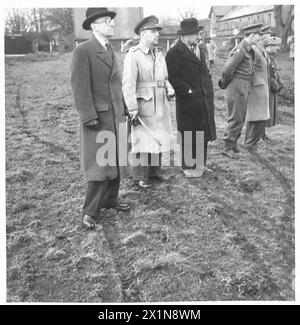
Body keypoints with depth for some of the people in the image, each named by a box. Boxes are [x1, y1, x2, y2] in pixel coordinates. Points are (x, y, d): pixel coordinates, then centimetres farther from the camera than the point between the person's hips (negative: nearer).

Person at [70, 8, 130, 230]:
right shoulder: (83, 51, -11)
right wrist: (89, 117, -19)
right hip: (98, 117, -7)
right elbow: (80, 87, -16)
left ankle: (110, 200, 26)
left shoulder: (110, 50, 14)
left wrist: (123, 109, 11)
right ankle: (91, 211, 6)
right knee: (100, 165, -5)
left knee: (115, 161, 12)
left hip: (115, 116, 8)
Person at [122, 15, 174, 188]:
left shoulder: (159, 53, 12)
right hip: (144, 106, -7)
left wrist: (169, 88, 1)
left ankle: (155, 171, 28)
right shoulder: (133, 55, -11)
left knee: (159, 139, 13)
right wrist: (133, 110, -20)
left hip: (161, 106, 7)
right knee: (143, 141, 0)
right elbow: (128, 85, -16)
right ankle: (141, 176, 12)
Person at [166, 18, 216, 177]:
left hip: (205, 100, 8)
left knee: (204, 134, 13)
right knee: (189, 135, 2)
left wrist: (209, 91, 13)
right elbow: (171, 77, -17)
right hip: (188, 101, -8)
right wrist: (188, 90, -17)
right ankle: (188, 167, 17)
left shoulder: (199, 49, 16)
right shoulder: (175, 52, -11)